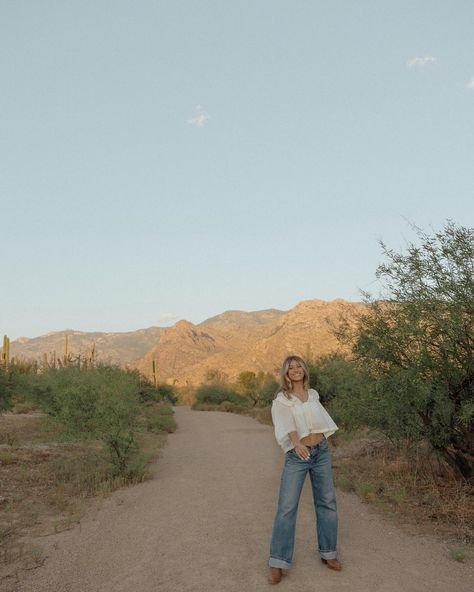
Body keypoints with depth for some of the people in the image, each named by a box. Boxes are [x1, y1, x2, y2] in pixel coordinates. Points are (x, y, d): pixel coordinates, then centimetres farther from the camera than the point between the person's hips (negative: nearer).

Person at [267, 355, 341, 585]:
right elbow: (286, 424, -25)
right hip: (296, 456, -4)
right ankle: (278, 562, 0)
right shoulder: (281, 400, -7)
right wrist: (297, 443, -43)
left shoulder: (313, 395, 8)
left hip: (321, 451, 5)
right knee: (286, 507, -7)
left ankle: (327, 553, 25)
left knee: (327, 503, 9)